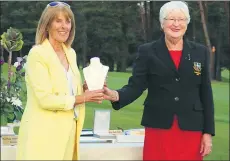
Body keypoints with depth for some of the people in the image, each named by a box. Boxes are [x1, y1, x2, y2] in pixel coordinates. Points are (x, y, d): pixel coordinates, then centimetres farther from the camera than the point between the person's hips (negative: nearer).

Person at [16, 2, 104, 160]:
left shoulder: (71, 53, 10)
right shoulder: (37, 53, -11)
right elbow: (45, 99, -18)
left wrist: (89, 90, -3)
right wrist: (83, 98, -14)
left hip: (68, 130, 7)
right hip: (44, 132, -6)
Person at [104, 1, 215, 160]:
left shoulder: (200, 52, 6)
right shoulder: (147, 51, 2)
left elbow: (206, 94, 7)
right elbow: (135, 86, -4)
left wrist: (208, 132, 3)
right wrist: (116, 95, -26)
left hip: (191, 129, 1)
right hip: (158, 127, -1)